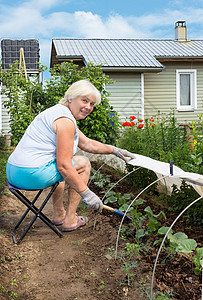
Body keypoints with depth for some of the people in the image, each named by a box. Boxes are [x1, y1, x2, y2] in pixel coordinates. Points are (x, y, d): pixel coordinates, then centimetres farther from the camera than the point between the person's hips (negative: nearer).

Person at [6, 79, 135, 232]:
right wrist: (86, 193, -13)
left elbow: (87, 143, 26)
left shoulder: (59, 111, 18)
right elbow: (63, 166, -20)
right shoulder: (65, 121, -16)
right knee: (83, 163, 6)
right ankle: (70, 220, 10)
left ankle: (59, 214, 36)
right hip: (32, 175, -10)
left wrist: (114, 150, 28)